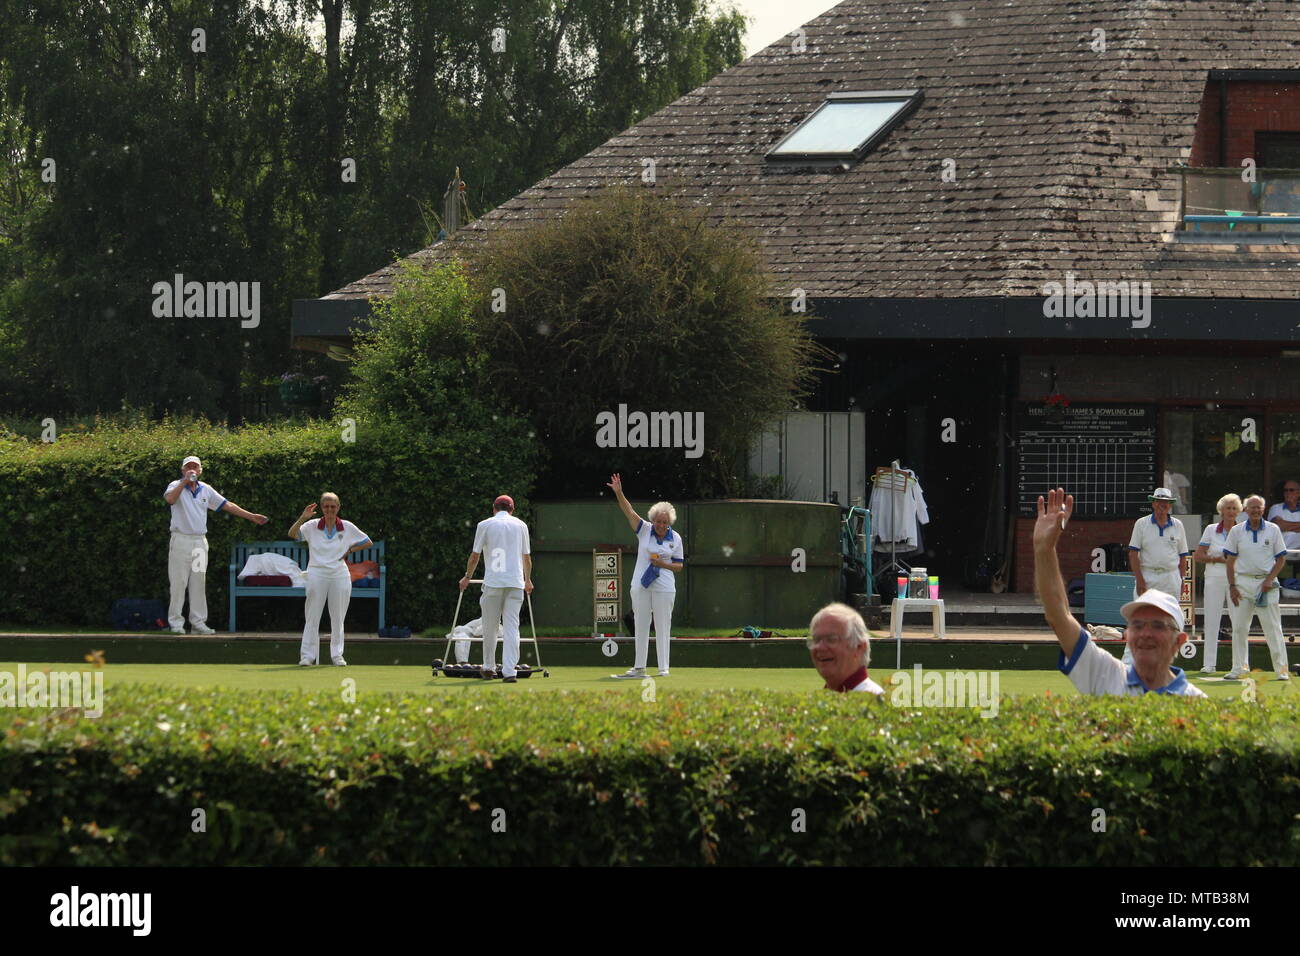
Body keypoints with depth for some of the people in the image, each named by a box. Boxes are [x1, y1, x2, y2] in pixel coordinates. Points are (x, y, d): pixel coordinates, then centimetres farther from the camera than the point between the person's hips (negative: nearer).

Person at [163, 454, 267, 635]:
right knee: (179, 582, -6)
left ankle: (198, 622, 9)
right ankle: (176, 622, -3)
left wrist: (251, 516, 15)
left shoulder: (206, 490, 14)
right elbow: (170, 499, -25)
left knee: (199, 583, 6)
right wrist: (185, 481, -29)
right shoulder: (176, 486, -1)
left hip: (200, 542, 5)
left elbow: (227, 505, 17)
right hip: (181, 540, -5)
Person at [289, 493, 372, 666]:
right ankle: (307, 655, -1)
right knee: (312, 616, -3)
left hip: (339, 574, 1)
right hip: (317, 573, -1)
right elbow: (292, 535, -13)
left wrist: (349, 550, 3)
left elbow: (367, 542, 14)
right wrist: (302, 518, -24)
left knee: (338, 617, 4)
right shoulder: (312, 526, 1)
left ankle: (337, 655, 11)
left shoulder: (347, 527, 5)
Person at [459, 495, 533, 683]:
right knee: (512, 627, -2)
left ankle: (489, 667, 20)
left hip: (493, 582, -2)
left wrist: (467, 577, 19)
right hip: (516, 582, 2)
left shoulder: (485, 525, 4)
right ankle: (509, 672, -12)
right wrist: (528, 580, 31)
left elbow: (475, 554, 5)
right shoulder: (520, 525, 11)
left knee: (490, 626, 11)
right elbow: (527, 556, 16)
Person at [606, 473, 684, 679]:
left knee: (663, 628, -2)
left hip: (664, 588, -1)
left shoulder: (675, 539, 2)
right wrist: (619, 493, -24)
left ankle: (664, 668, 1)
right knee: (640, 627, 6)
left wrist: (663, 564, -13)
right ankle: (639, 668, 12)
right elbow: (629, 512, -10)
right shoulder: (644, 530, 1)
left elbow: (679, 565, 7)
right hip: (640, 585, 1)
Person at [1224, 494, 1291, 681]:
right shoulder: (1237, 531, 7)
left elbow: (1281, 559, 6)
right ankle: (1239, 668, 8)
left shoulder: (1273, 530, 4)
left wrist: (1269, 580, -7)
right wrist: (1232, 586, -1)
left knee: (1273, 627, -4)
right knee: (1239, 627, 1)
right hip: (1243, 581, 2)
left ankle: (1281, 669, 0)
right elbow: (1231, 560, 7)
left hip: (1266, 582, -2)